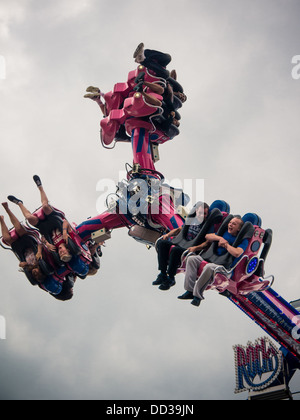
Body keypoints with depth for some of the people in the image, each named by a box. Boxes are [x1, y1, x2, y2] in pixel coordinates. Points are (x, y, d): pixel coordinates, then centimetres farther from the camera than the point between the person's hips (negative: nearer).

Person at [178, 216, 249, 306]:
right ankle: (190, 290, -14)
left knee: (209, 267, -38)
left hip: (226, 267, -7)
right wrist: (220, 238, -3)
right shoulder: (224, 233, 20)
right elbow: (207, 236, 13)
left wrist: (226, 244, -8)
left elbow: (237, 253, -22)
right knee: (191, 259, -10)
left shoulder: (243, 240, -2)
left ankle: (197, 294, -27)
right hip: (212, 260, 8)